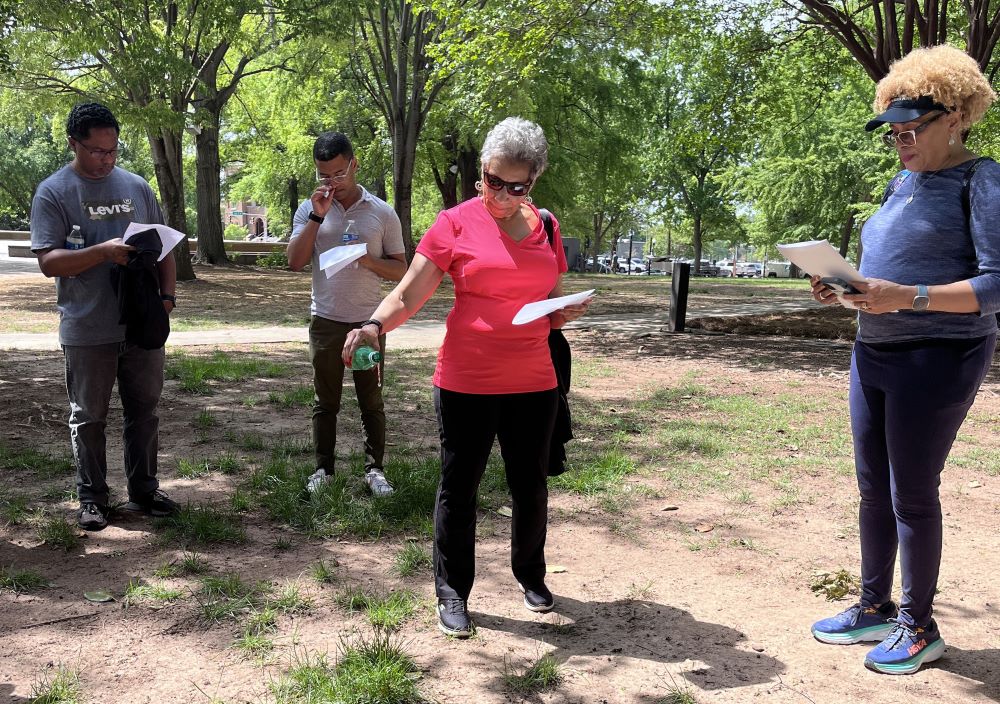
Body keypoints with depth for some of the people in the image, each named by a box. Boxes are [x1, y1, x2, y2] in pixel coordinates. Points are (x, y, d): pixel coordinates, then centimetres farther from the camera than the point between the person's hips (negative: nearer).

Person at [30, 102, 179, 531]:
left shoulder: (136, 187, 9)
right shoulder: (53, 192, -4)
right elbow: (48, 261, -12)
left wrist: (167, 294, 0)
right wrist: (103, 251, -25)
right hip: (87, 331, -4)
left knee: (144, 412, 12)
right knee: (88, 418, 8)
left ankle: (144, 492, 26)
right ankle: (92, 499, 21)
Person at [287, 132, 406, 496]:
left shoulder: (382, 212, 0)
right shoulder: (310, 209, 3)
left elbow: (400, 269, 2)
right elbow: (295, 261, -7)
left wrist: (368, 259, -18)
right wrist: (318, 216, -13)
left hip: (369, 321, -1)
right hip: (325, 322, 1)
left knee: (371, 400, 7)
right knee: (325, 401, 10)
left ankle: (375, 469, 16)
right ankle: (323, 468, 20)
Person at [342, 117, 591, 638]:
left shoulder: (545, 228, 8)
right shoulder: (456, 224, -5)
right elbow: (408, 295, -9)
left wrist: (567, 313, -3)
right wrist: (374, 326, -27)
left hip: (533, 383, 4)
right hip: (465, 382, -3)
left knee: (530, 486, 14)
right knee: (458, 487, 6)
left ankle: (530, 574, 37)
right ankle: (452, 593, 22)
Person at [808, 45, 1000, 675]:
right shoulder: (903, 184, 14)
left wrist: (908, 298, -29)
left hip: (938, 357, -8)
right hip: (874, 352, 8)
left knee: (912, 495, 0)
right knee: (873, 488, 14)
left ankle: (919, 627, 17)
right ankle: (875, 607, 28)